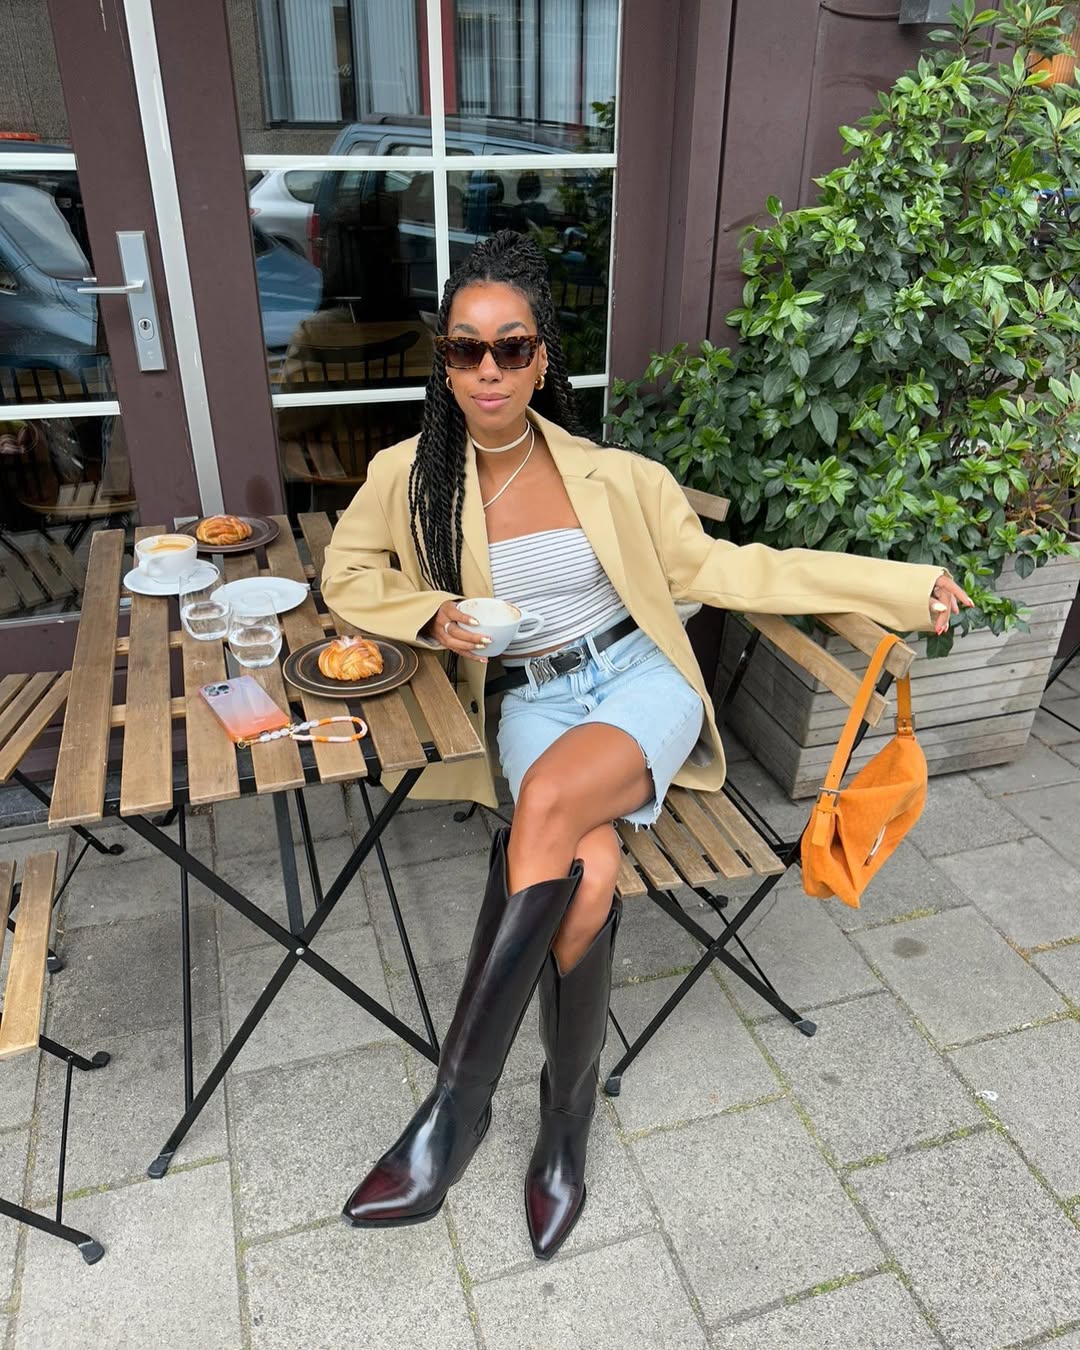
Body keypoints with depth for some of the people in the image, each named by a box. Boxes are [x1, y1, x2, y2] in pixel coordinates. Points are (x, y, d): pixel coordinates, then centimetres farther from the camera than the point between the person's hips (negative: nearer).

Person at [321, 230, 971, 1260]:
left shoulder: (610, 475, 0)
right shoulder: (411, 475, 3)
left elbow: (712, 567, 5)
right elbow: (347, 575, 16)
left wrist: (897, 585, 3)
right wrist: (427, 616, -6)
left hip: (641, 680, 0)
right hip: (530, 701, 1)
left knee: (550, 801, -34)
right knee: (585, 869, -31)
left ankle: (455, 1105, -21)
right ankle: (567, 1117, -8)